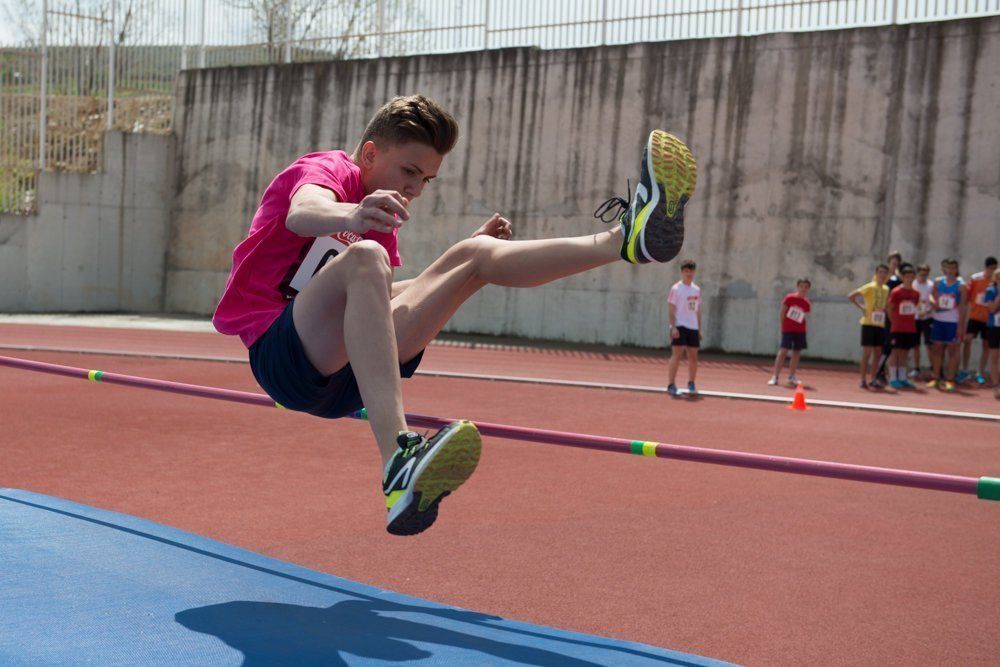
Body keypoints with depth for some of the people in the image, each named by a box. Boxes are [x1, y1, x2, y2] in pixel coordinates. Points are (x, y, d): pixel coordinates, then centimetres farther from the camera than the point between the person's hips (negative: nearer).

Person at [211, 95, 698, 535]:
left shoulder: (379, 216, 21)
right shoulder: (326, 168, -3)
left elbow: (390, 298, 26)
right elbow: (302, 213, -28)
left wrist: (470, 259, 16)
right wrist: (351, 216, -52)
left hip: (346, 377, 7)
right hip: (280, 351, -7)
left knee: (473, 253, -1)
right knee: (363, 258, -38)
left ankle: (625, 239, -19)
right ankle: (399, 461, -57)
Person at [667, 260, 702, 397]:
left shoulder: (696, 289, 14)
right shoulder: (676, 289, -4)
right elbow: (671, 309, -8)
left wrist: (699, 329, 14)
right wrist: (673, 327, -17)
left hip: (693, 328, 6)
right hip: (679, 327, -6)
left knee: (693, 357, 7)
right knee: (677, 355, -8)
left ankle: (691, 384, 19)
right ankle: (671, 385, -5)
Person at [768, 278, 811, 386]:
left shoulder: (807, 304, 2)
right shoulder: (789, 298, -6)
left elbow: (804, 318, 11)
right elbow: (782, 313, -3)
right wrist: (781, 328, -5)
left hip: (800, 331, 4)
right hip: (788, 330, -4)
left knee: (796, 353, 6)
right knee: (783, 351, -10)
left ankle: (791, 377, 17)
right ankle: (775, 377, -9)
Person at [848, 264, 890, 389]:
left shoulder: (886, 289, 11)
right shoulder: (870, 287, -8)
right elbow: (851, 296, -13)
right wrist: (861, 308, -14)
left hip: (880, 324, 6)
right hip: (868, 323, -6)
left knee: (877, 351, 8)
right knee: (867, 351, -5)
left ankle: (873, 379, 16)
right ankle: (863, 380, 0)